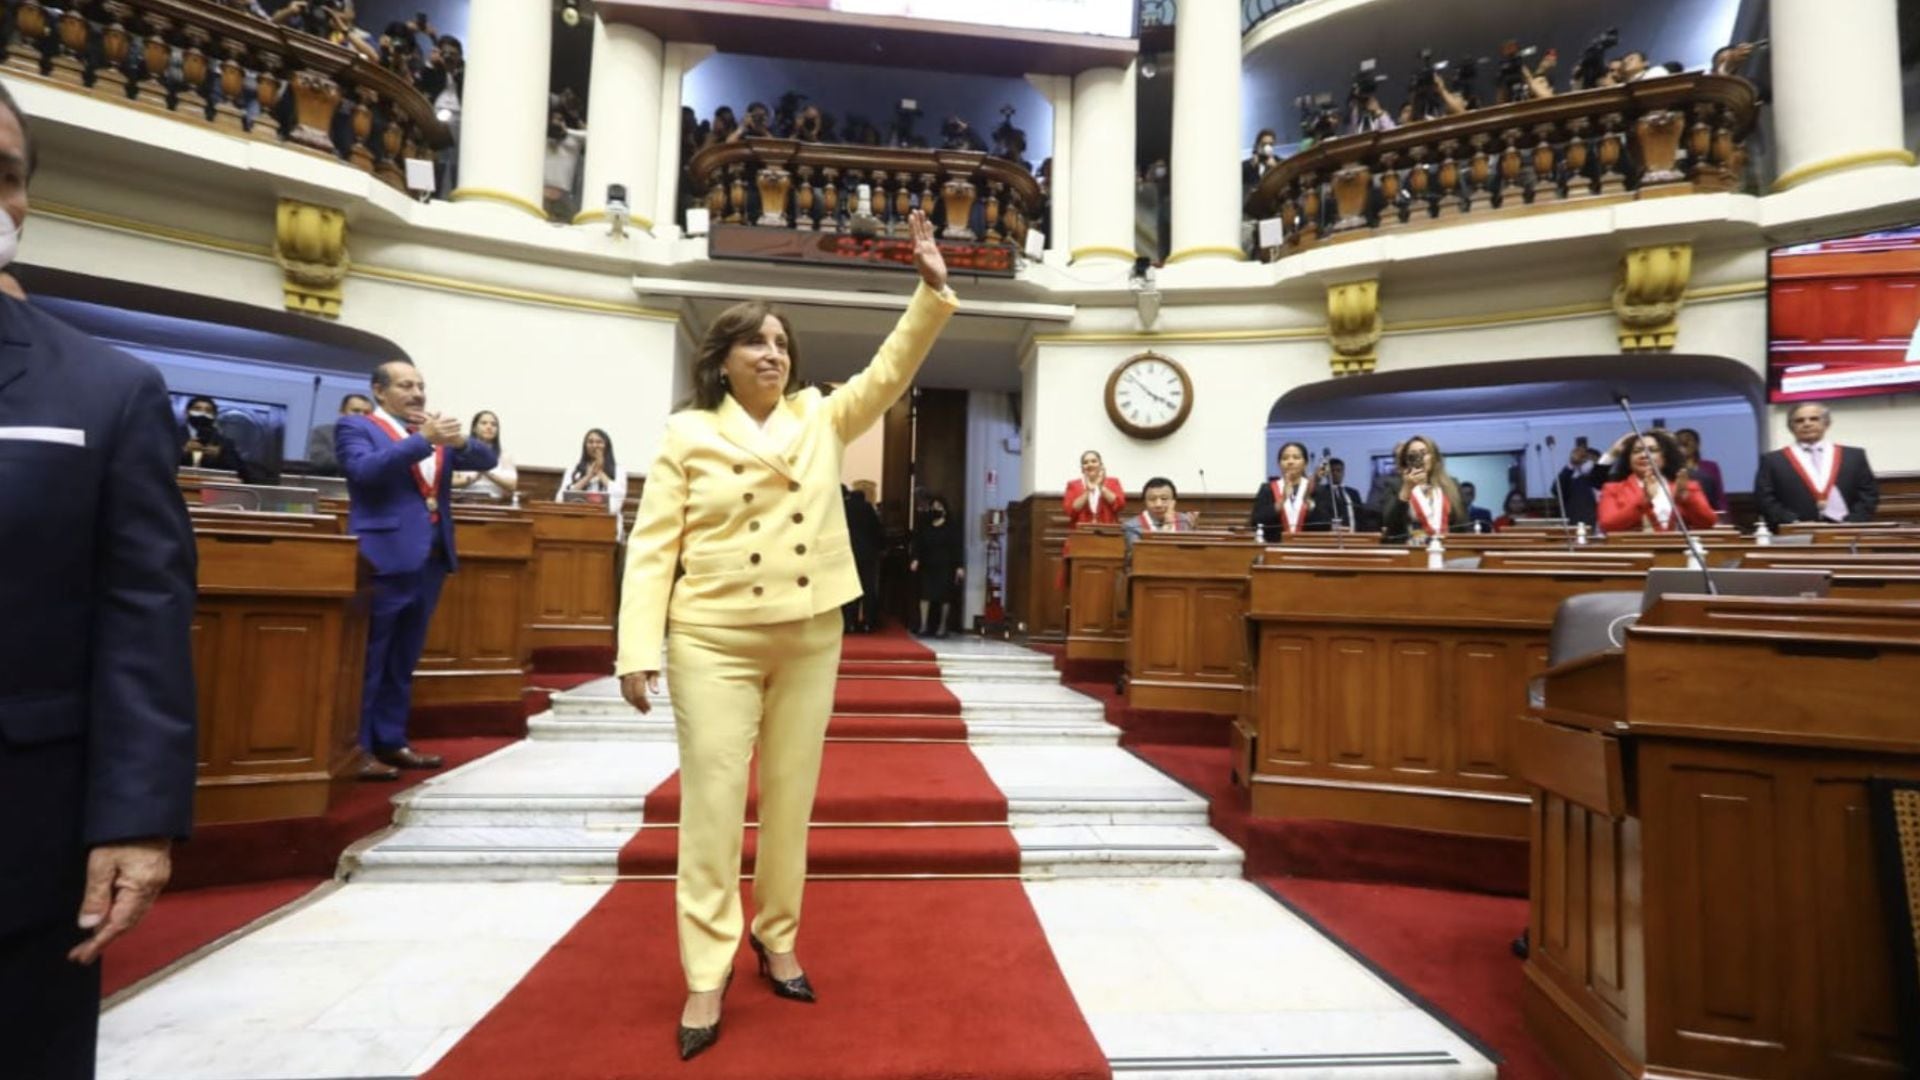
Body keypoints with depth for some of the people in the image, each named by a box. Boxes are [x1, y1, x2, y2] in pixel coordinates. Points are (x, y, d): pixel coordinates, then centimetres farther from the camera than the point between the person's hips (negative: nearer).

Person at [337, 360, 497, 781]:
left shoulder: (435, 435, 16)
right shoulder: (355, 427, -1)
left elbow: (487, 460, 9)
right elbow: (365, 470, -19)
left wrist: (459, 440, -11)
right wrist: (423, 440, -23)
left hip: (430, 559, 6)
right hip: (384, 558, -6)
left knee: (403, 662, 13)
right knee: (367, 661, -1)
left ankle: (391, 742, 22)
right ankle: (356, 749, 6)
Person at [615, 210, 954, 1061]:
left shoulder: (821, 419, 9)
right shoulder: (687, 434, 0)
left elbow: (888, 373, 2)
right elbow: (653, 546, -4)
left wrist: (932, 290, -9)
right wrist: (638, 650, -10)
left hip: (810, 639, 3)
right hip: (716, 642, -3)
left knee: (791, 797, 12)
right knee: (713, 800, 1)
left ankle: (775, 937, 30)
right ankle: (707, 975, 13)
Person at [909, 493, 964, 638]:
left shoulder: (952, 526, 0)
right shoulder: (924, 526, 9)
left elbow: (958, 547, -4)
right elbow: (917, 544, 4)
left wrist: (960, 566, -10)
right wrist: (915, 559, -12)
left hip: (945, 566, -2)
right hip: (927, 566, 2)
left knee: (943, 596, 1)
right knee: (925, 594, -5)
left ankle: (942, 627, 11)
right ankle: (923, 625, -4)